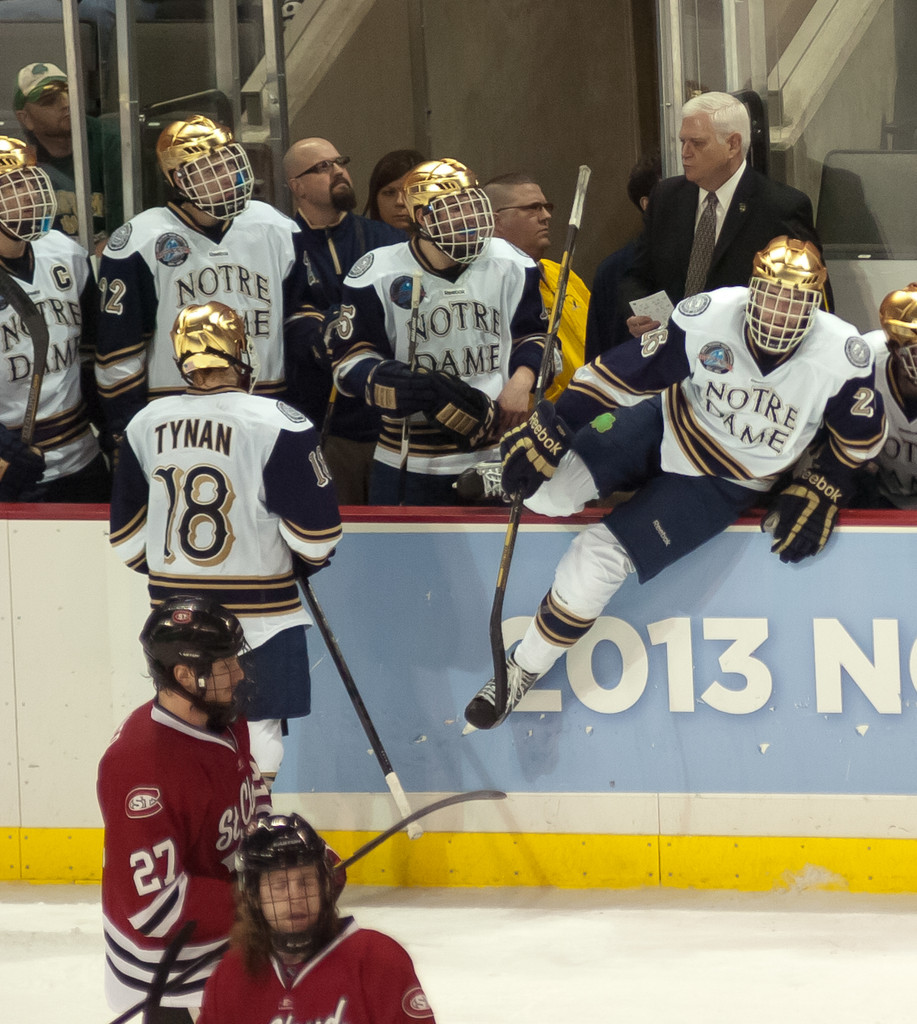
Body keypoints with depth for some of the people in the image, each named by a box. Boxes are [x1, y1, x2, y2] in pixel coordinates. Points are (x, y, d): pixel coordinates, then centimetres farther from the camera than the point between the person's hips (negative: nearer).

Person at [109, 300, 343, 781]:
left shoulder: (146, 425, 2)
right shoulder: (277, 425, -14)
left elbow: (127, 536, 9)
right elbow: (317, 532, -11)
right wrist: (306, 563, 11)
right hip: (259, 611, -4)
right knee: (258, 729, 5)